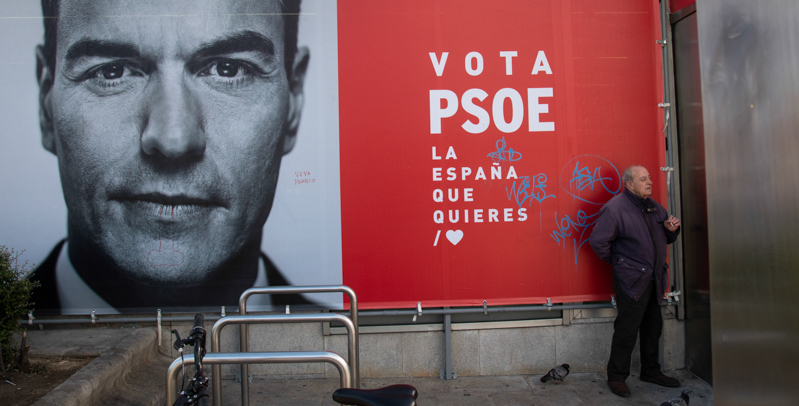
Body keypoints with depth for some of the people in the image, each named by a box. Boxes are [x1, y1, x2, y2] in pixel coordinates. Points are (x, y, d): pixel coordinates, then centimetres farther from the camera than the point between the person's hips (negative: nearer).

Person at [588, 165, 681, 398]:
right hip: (631, 280, -8)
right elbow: (598, 241, -19)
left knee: (653, 326, 17)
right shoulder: (615, 208, -14)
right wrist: (616, 261, -8)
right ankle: (616, 377, 9)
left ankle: (651, 371, 33)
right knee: (627, 330, -4)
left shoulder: (653, 206, 12)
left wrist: (671, 229, 1)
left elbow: (664, 239, 22)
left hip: (654, 280, 8)